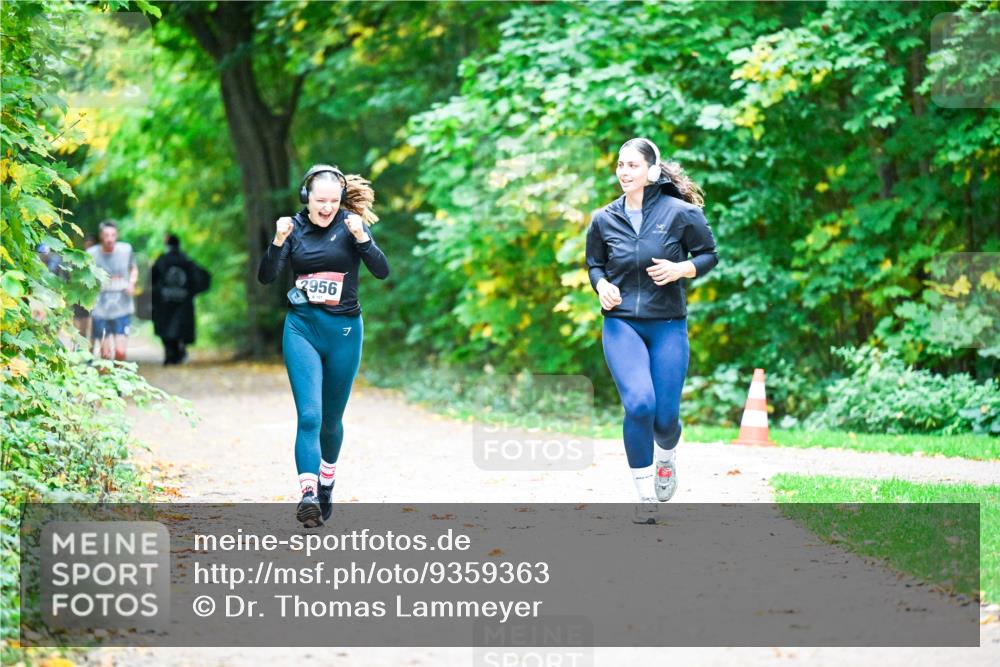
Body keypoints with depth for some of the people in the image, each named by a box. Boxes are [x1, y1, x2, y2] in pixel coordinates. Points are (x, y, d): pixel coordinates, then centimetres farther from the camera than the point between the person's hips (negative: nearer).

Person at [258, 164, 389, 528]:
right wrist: (278, 242, -22)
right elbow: (266, 277, -6)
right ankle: (308, 495, -25)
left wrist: (361, 238, -29)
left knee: (331, 419, 13)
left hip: (344, 331, 0)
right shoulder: (295, 227, 0)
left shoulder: (350, 224, -4)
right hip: (302, 328, 0)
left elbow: (382, 271, -14)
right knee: (309, 416, -16)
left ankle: (326, 484, 37)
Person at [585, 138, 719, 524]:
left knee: (665, 415, -1)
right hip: (621, 324, 1)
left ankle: (666, 458, 38)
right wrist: (601, 284, -6)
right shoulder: (604, 220, 1)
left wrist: (680, 269, -15)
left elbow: (709, 255, 3)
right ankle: (645, 497, -4)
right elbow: (594, 264, 15)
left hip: (668, 325, -1)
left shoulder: (680, 213, -6)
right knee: (639, 404, -19)